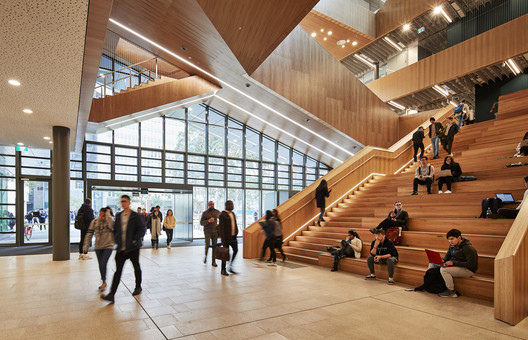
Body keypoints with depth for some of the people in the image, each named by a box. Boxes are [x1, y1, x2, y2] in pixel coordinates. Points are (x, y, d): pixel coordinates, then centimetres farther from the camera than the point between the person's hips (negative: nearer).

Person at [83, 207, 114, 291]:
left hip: (108, 246, -4)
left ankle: (104, 282, 8)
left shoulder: (110, 221, -9)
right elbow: (89, 234, 0)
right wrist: (86, 246, -4)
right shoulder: (94, 222, -2)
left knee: (103, 264, -12)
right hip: (98, 247, 4)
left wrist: (108, 214, -26)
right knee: (101, 266, 13)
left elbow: (112, 226, -33)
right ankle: (103, 282, 32)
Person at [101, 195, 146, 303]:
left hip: (133, 248, -3)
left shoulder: (135, 216, -6)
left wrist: (135, 239, -18)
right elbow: (115, 229, 19)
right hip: (121, 248, 4)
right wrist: (116, 240, 5)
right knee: (118, 270, -1)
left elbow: (142, 230, -9)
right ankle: (111, 294, -2)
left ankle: (138, 287, 33)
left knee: (136, 267, 14)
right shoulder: (118, 216, 9)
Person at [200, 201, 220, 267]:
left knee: (214, 246, -1)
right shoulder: (205, 213, 0)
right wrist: (208, 221, -19)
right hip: (207, 232, -2)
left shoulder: (217, 212, 8)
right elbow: (201, 222, -4)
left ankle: (213, 261, 7)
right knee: (207, 245, -11)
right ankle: (205, 256, 18)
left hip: (215, 232, 2)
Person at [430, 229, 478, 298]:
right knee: (432, 264, 0)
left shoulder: (468, 248, -22)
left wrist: (453, 262, -28)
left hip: (468, 270, -9)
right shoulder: (452, 245, 3)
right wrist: (443, 260, -9)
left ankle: (451, 292, -15)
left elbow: (471, 264, -26)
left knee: (443, 270, -30)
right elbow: (447, 256, 15)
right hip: (455, 266, 9)